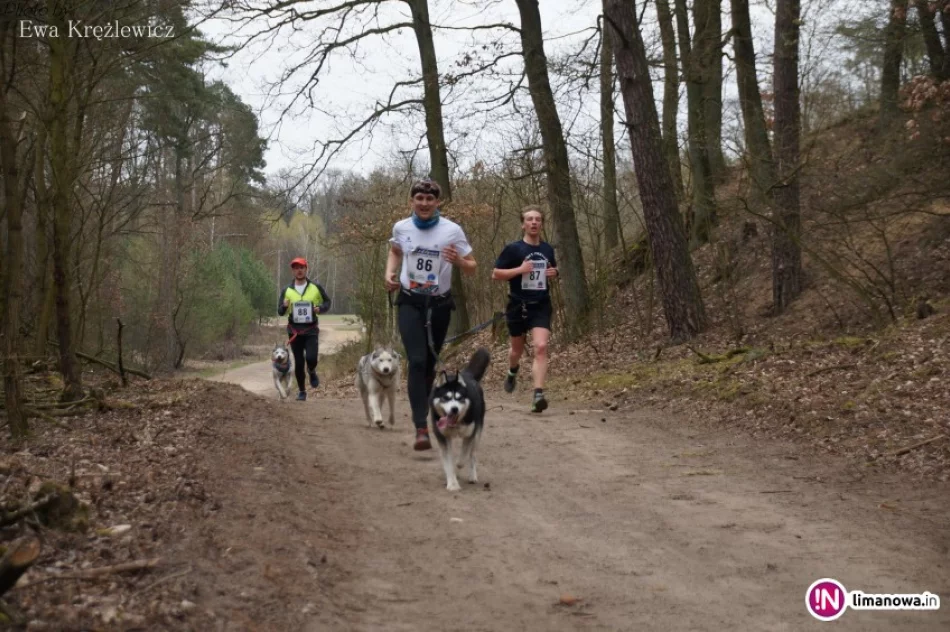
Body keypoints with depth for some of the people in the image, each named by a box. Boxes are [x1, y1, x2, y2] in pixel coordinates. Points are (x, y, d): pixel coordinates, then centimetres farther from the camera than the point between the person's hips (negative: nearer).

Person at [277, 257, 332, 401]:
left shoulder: (316, 287, 0)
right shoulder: (287, 290, 3)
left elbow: (327, 301, 13)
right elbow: (280, 312, 7)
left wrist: (321, 309, -9)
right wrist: (284, 306, -16)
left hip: (311, 330, -1)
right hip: (294, 331, 1)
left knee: (311, 358, -18)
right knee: (298, 363, 4)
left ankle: (312, 372, 17)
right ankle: (301, 391, 18)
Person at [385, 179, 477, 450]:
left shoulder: (452, 230, -8)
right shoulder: (401, 227, -1)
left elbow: (472, 268, -3)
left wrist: (458, 260, -26)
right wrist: (389, 273, 2)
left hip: (440, 304, 0)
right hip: (410, 303, 0)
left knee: (430, 363, 13)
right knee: (417, 361, -15)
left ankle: (423, 409, 37)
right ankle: (421, 428, -21)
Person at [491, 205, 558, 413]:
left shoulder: (547, 249, 6)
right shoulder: (513, 248, -7)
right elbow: (495, 274, -8)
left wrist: (554, 273, 0)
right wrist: (519, 269, -20)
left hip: (541, 306, 1)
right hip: (518, 306, -1)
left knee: (541, 347, -18)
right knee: (517, 347, 18)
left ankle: (538, 395, -23)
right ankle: (512, 372, 53)